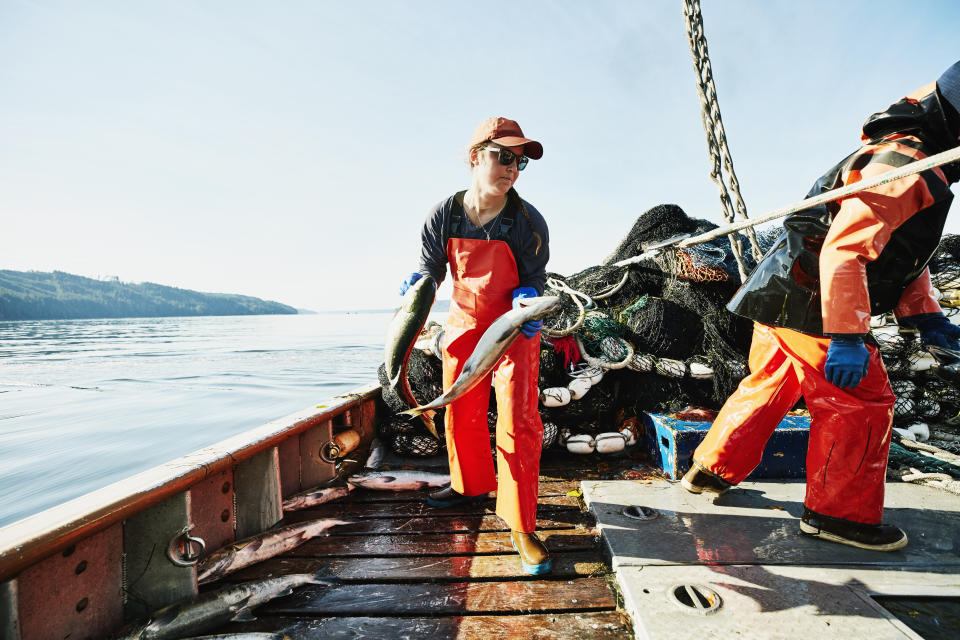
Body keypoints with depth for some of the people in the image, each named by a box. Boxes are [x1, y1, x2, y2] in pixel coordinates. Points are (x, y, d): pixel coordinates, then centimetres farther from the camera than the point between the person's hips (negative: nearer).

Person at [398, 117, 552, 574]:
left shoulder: (528, 222, -18)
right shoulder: (443, 216, -12)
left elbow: (534, 278, -7)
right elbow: (430, 266, 0)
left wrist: (527, 298, -28)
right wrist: (417, 285, -21)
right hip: (464, 324, 4)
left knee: (517, 422, -11)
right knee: (460, 414, 16)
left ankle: (519, 524, 3)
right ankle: (471, 484, 42)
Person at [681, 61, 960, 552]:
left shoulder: (914, 169, 20)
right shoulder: (900, 167, -16)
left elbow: (901, 253, 24)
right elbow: (845, 251, -27)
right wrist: (847, 337, -28)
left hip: (786, 303, 11)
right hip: (809, 307, -11)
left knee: (770, 386, 19)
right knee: (860, 404, 0)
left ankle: (712, 470, 30)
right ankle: (840, 513, 13)